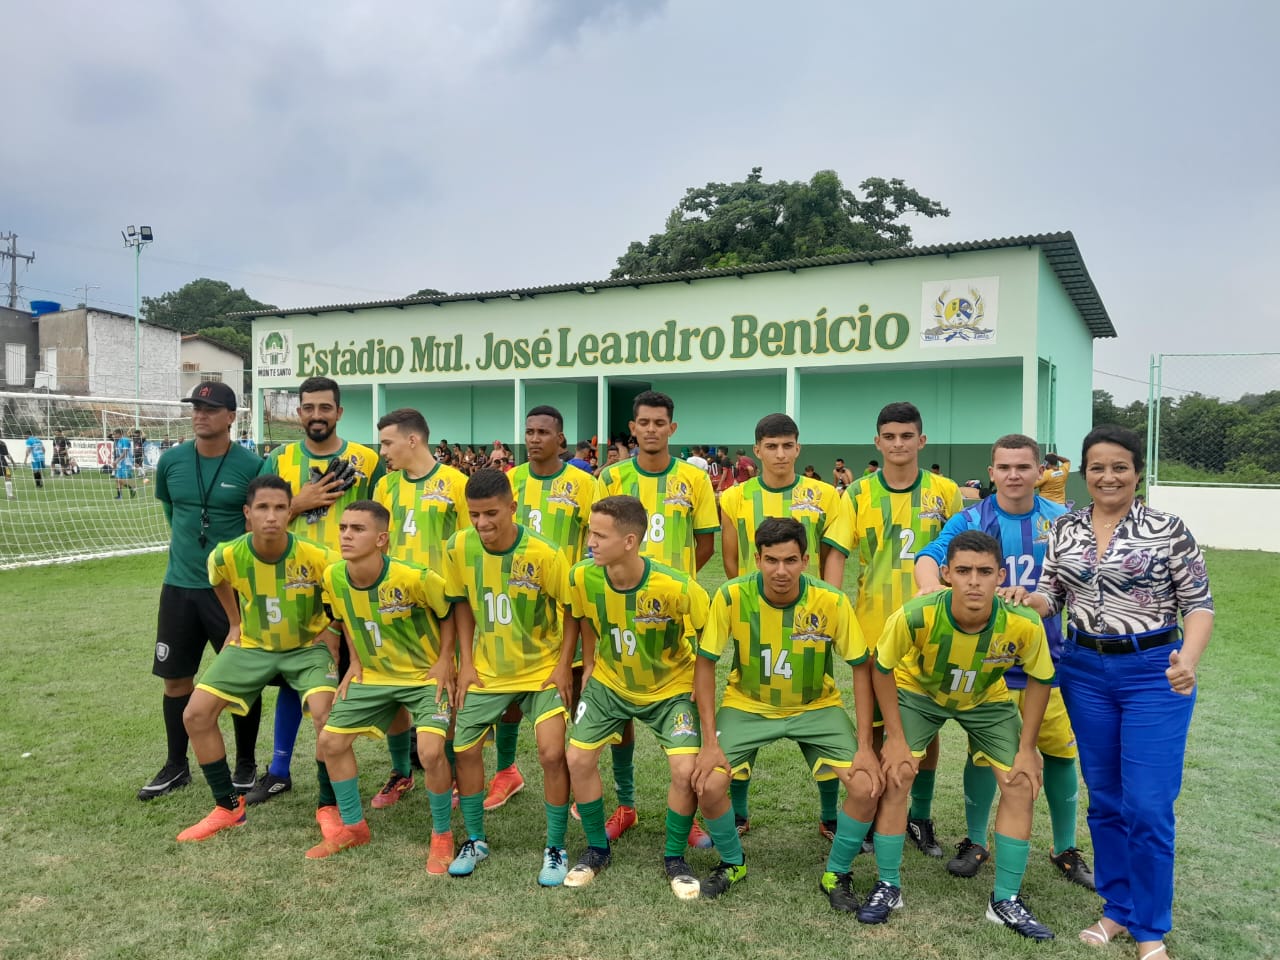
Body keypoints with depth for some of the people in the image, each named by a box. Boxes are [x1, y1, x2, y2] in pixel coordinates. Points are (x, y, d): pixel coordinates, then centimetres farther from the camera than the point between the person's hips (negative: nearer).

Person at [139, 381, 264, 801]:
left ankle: (245, 765, 22)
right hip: (179, 585, 4)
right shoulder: (171, 461, 1)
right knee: (176, 677, 10)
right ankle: (176, 766, 27)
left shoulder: (251, 466, -11)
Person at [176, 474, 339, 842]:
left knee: (326, 715, -26)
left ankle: (328, 806, -2)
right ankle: (228, 807, 13)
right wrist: (235, 623, 10)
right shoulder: (227, 556, -19)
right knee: (195, 715, -5)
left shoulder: (315, 557, -27)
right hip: (252, 646, 4)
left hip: (308, 647, -3)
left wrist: (333, 630, -10)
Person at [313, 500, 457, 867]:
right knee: (330, 741, 6)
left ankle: (442, 835, 5)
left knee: (430, 751, -22)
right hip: (372, 675, 6)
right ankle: (353, 826, 29)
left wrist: (444, 661, -14)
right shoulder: (333, 576, -13)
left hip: (426, 675, -6)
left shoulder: (414, 578, -30)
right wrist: (355, 662, 5)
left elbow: (449, 612, -11)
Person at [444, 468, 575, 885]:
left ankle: (555, 850, 9)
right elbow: (462, 602, 3)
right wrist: (466, 662, 0)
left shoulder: (542, 553, -24)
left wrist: (564, 665, -15)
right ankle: (475, 840, 30)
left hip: (542, 670, -4)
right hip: (486, 670, 4)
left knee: (552, 753, -12)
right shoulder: (459, 546, -13)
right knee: (464, 750, 7)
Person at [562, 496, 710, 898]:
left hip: (671, 688, -3)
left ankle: (674, 858, 14)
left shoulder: (676, 587, -33)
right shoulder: (583, 578, -21)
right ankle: (597, 849, 23)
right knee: (578, 759, -3)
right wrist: (588, 670, 6)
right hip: (609, 684, 3)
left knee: (686, 770, -15)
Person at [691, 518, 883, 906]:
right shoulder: (731, 596, -22)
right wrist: (710, 741, -17)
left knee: (866, 788, -18)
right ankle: (732, 863, 14)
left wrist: (865, 746, -15)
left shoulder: (832, 601, -21)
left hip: (816, 707, 0)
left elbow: (861, 667, -10)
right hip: (747, 705, 0)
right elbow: (705, 664, -13)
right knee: (708, 785, -19)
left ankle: (837, 873, 12)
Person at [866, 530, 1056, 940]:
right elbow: (882, 668, -19)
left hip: (987, 700, 2)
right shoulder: (915, 615, -38)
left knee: (1022, 784, -4)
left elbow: (1039, 679, -11)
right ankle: (887, 887, 9)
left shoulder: (1023, 623, -33)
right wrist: (895, 737, -17)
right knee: (896, 777, -11)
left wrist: (1026, 748, -10)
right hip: (919, 692, -2)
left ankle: (1006, 901, 14)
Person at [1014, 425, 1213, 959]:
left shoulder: (1167, 530, -7)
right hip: (1085, 671, 4)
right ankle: (1117, 909, 30)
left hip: (1154, 673, -4)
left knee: (1148, 806, -2)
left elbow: (1199, 603, -7)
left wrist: (1189, 659, -24)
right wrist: (1024, 600, -14)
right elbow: (1050, 599, 9)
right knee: (1104, 798, 13)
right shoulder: (1064, 530, 5)